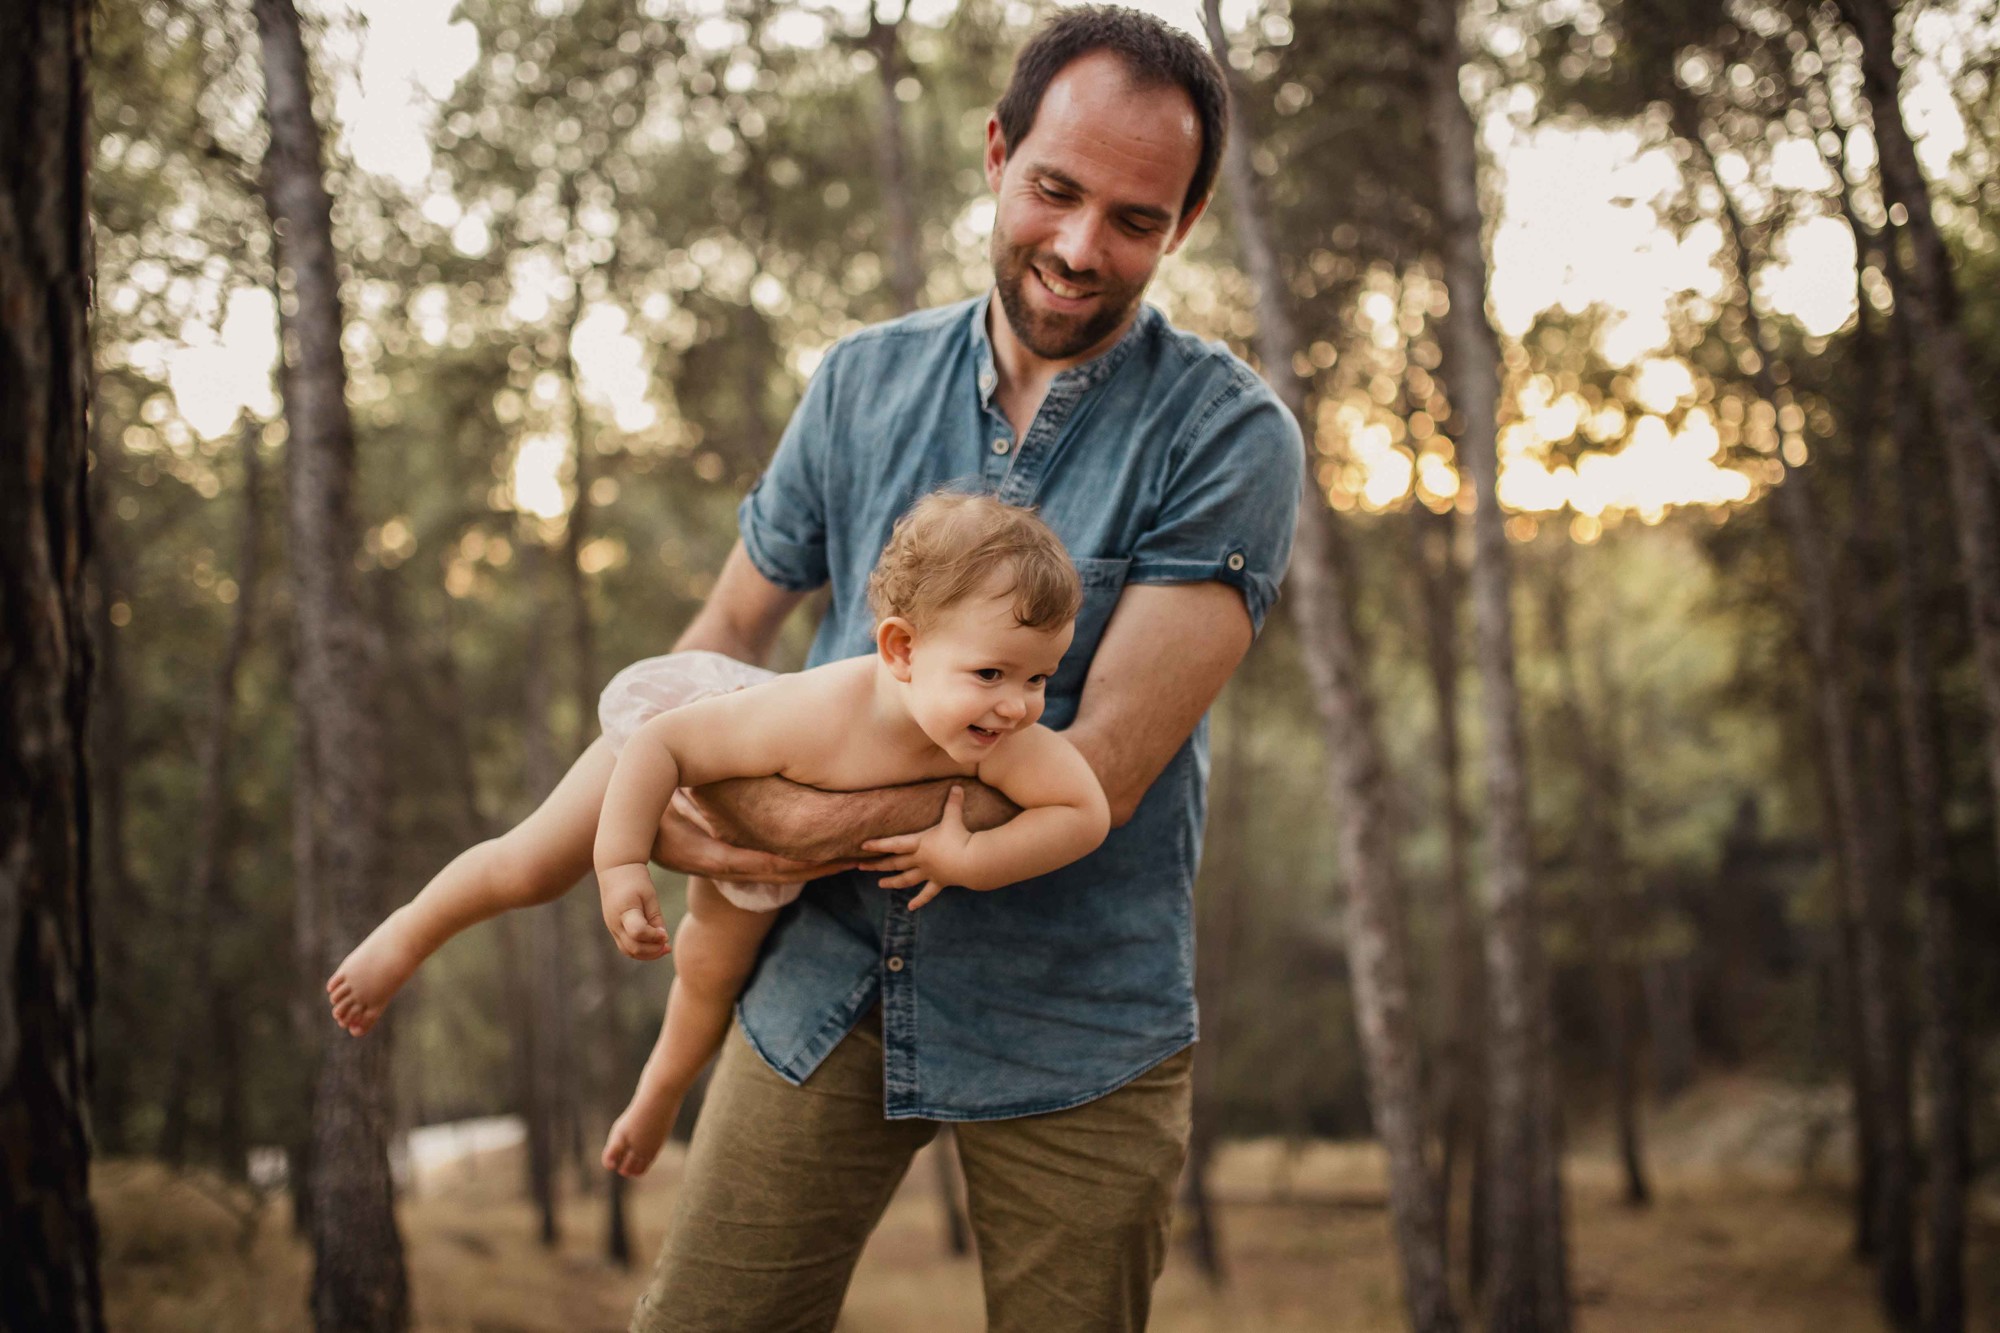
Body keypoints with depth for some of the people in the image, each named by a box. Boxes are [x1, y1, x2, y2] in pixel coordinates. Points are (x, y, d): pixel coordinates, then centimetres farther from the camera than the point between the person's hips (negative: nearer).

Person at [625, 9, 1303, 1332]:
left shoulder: (1229, 435, -11)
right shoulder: (865, 383, 3)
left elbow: (1104, 765, -17)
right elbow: (732, 628, 14)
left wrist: (808, 826, -18)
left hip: (1074, 1026, -3)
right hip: (828, 987, 3)